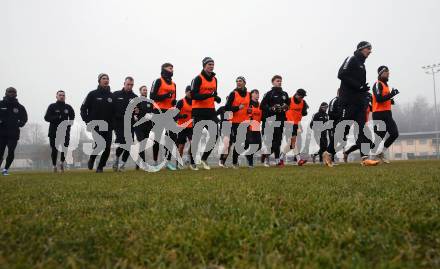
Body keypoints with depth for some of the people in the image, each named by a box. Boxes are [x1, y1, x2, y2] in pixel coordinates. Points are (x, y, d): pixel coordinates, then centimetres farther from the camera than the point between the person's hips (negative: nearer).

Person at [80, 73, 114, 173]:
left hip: (108, 126, 3)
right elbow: (83, 108, 6)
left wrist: (113, 122, 4)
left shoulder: (112, 95, 10)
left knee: (107, 147, -2)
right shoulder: (93, 94, 3)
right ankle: (91, 160, 10)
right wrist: (87, 121, -4)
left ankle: (100, 166, 13)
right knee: (99, 144, -18)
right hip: (96, 125, -3)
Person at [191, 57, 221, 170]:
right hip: (199, 111, -6)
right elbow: (193, 95, -17)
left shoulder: (214, 79, 15)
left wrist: (216, 97, 5)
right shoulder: (198, 79, -8)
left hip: (211, 111, 7)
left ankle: (204, 158, 15)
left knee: (215, 135, 0)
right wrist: (209, 95, -25)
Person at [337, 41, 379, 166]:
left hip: (359, 102, 8)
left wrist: (364, 90, 7)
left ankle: (365, 158, -4)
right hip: (348, 101, -8)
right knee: (343, 129, -6)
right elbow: (341, 75, -17)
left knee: (362, 130, 0)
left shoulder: (362, 64, 24)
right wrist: (359, 86, -18)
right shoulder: (352, 60, -2)